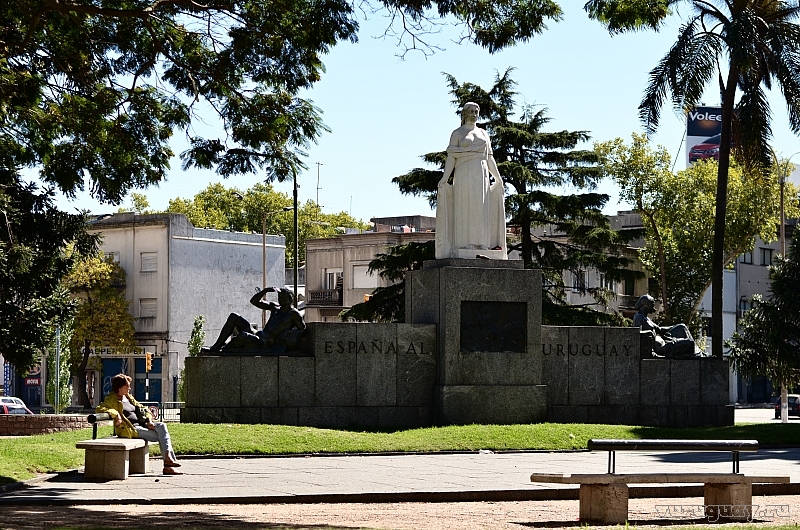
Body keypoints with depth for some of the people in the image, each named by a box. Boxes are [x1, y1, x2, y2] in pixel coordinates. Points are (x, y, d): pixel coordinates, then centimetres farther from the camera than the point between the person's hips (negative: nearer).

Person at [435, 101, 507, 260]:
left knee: (481, 209, 0)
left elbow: (489, 158, 19)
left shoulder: (483, 133, 18)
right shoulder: (457, 133, 5)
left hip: (481, 175, 4)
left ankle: (480, 246, 0)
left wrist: (498, 178, 16)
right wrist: (445, 177, -14)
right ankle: (464, 245, -11)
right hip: (464, 174, -4)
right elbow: (451, 157, -3)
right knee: (464, 209, -8)